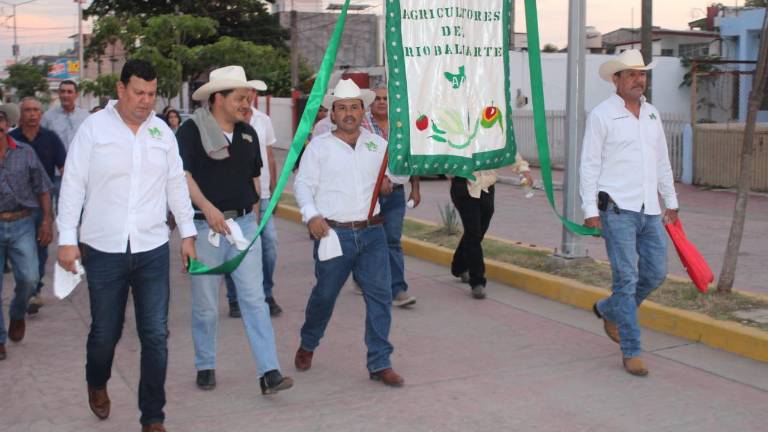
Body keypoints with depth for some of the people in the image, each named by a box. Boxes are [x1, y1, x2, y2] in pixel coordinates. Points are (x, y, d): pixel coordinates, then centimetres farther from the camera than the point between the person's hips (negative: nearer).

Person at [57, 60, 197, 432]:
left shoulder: (162, 131, 6)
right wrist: (67, 239, -5)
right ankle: (97, 384, 43)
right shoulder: (94, 128, -3)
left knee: (156, 336, 0)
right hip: (103, 251, -2)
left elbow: (177, 186, 13)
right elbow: (73, 186, -2)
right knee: (105, 332, 10)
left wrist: (187, 233, 12)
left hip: (153, 251, 2)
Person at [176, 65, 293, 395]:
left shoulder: (248, 134, 12)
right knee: (205, 304, 7)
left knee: (254, 298, -2)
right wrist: (207, 207, -30)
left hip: (244, 223, 4)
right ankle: (205, 367, 26)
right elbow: (183, 175, -16)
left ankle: (269, 373, -4)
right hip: (205, 227, -4)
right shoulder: (191, 131, -6)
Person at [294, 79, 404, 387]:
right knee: (324, 295, 9)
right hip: (333, 233, -3)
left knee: (380, 295, -3)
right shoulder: (319, 146, 1)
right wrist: (311, 215, -16)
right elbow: (303, 184, -2)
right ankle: (307, 345, 37)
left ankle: (379, 363, 7)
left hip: (371, 233, 3)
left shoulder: (377, 144, 11)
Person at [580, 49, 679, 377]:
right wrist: (590, 209, -11)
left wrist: (670, 200, 20)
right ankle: (630, 352, 2)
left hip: (650, 210, 6)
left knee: (656, 272, 8)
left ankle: (608, 310, 33)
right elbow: (589, 164, -6)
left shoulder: (652, 113, 15)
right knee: (627, 278, -6)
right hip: (617, 209, -6)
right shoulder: (601, 115, -4)